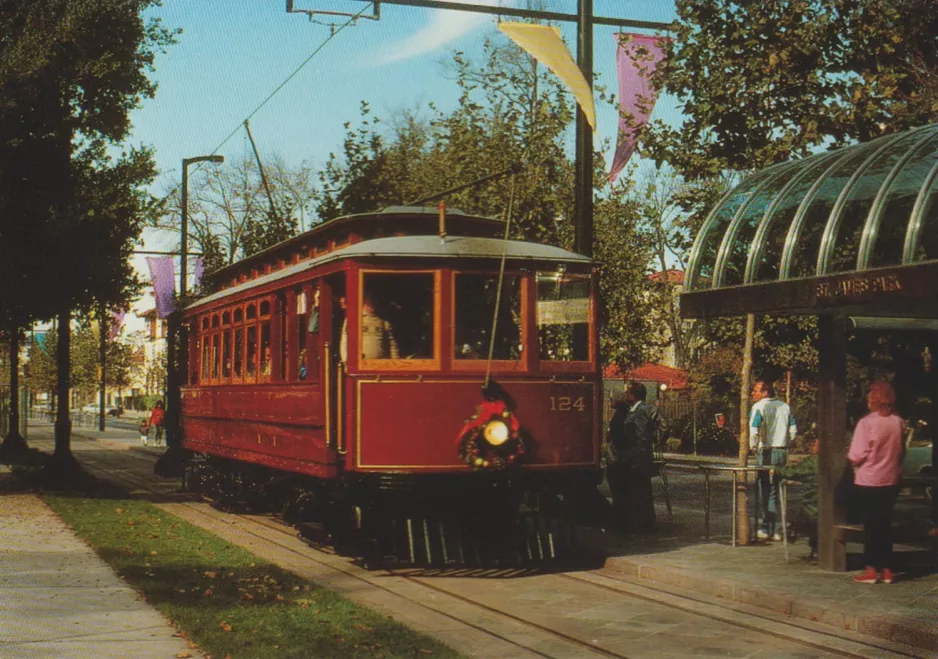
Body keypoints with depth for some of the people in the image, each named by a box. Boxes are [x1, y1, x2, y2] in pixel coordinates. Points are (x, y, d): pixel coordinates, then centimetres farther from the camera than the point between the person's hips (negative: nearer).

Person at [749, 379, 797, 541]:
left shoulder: (758, 407, -9)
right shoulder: (785, 406, 11)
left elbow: (753, 431, -17)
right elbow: (793, 430, 10)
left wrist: (752, 447, -2)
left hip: (766, 453, -6)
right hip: (782, 452, 6)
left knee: (766, 490, 0)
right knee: (777, 489, 11)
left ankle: (768, 528, 2)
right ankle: (774, 528, 12)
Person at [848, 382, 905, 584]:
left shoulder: (867, 423, -18)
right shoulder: (899, 423, -1)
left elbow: (856, 457, -17)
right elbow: (901, 452, 10)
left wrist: (852, 461, 3)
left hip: (868, 482, -5)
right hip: (891, 482, 5)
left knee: (871, 524, 4)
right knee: (885, 524, 13)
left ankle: (871, 570, 7)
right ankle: (887, 570, 16)